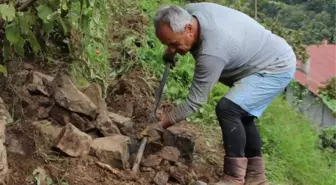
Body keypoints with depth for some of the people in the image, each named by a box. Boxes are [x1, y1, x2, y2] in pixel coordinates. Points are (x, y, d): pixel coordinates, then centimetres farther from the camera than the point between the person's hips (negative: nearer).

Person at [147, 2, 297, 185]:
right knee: (239, 114, 18)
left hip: (277, 68, -10)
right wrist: (171, 51, 3)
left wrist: (160, 125, -22)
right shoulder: (188, 11, -13)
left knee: (227, 109, -26)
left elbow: (194, 101, -29)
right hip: (272, 57, 10)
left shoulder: (212, 52, -37)